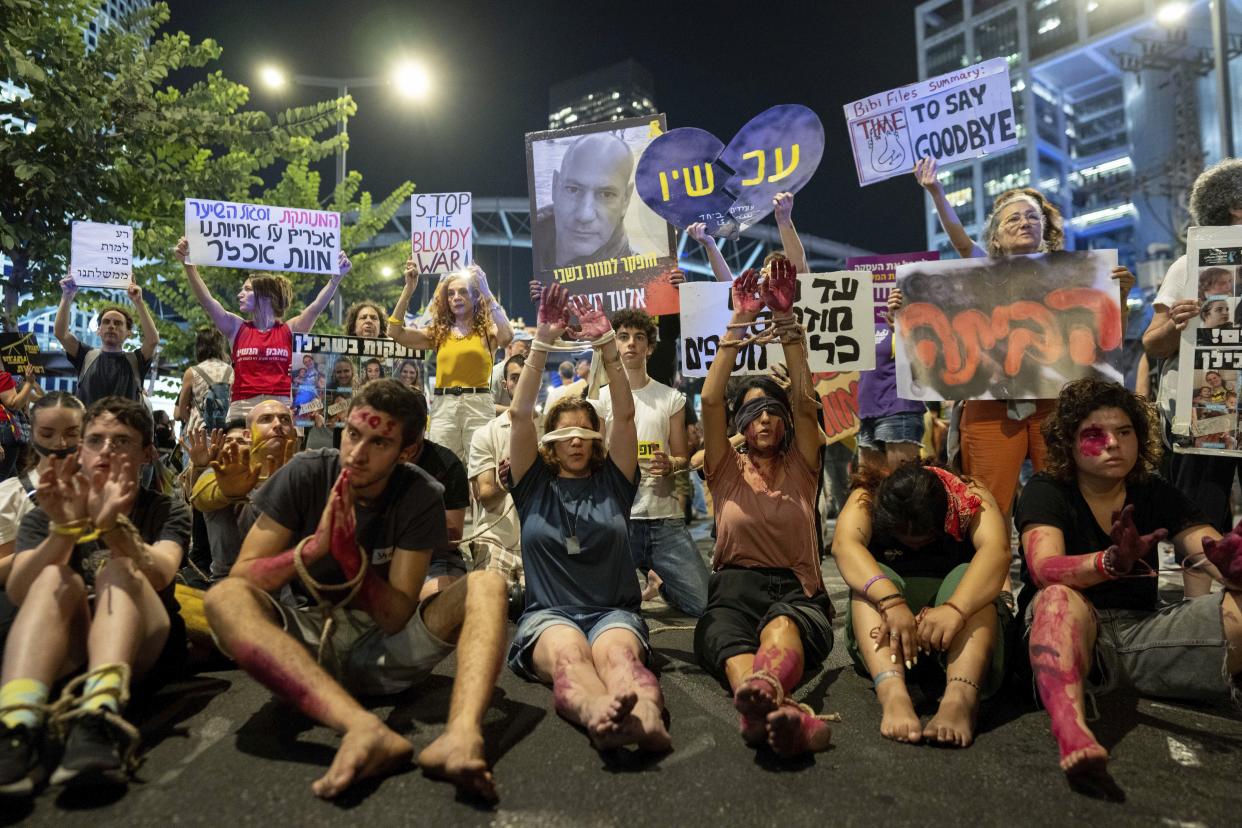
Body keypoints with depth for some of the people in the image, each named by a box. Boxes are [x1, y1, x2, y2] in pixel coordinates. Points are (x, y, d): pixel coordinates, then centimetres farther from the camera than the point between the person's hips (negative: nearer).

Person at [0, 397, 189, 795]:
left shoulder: (167, 511, 5)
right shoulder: (45, 516, 10)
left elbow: (160, 576, -17)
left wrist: (114, 526, -36)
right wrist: (65, 529, -28)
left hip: (145, 649, -1)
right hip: (66, 651, 2)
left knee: (119, 570, -28)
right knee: (55, 578, -26)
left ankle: (100, 716, -53)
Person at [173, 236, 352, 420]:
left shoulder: (290, 330, 9)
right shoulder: (237, 328, 14)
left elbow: (317, 306, -2)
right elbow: (207, 300, 5)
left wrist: (337, 277, -13)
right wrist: (188, 265, -4)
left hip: (283, 407, -1)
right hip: (243, 408, 2)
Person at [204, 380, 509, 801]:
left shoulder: (420, 497, -9)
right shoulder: (305, 474, -8)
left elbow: (398, 618, -12)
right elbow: (240, 578, -10)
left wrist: (351, 554, -28)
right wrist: (313, 547, -26)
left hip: (383, 648, 0)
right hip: (306, 643, 0)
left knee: (488, 584, -21)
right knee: (225, 598, -30)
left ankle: (461, 735, -48)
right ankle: (365, 728, -49)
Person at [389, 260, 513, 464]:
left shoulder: (487, 331, 5)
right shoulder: (439, 333, 13)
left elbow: (506, 336, -18)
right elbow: (395, 332, 5)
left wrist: (487, 292, -15)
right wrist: (409, 289, 0)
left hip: (478, 404, -3)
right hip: (443, 406, 3)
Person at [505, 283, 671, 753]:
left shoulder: (612, 481, 15)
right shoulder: (535, 484, 13)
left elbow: (625, 415, 2)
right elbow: (519, 414, 0)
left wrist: (607, 346, -8)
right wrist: (542, 342, -8)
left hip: (614, 611, 1)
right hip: (547, 613, -1)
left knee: (616, 652, -36)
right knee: (568, 653, -37)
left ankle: (647, 718, -68)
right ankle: (600, 716, -70)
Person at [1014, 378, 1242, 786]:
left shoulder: (1156, 493, 10)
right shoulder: (1046, 492, -3)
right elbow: (1044, 569, -22)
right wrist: (1110, 563, -42)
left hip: (1142, 629, 5)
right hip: (1070, 632, -5)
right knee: (1060, 599, -39)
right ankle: (1070, 733, -60)